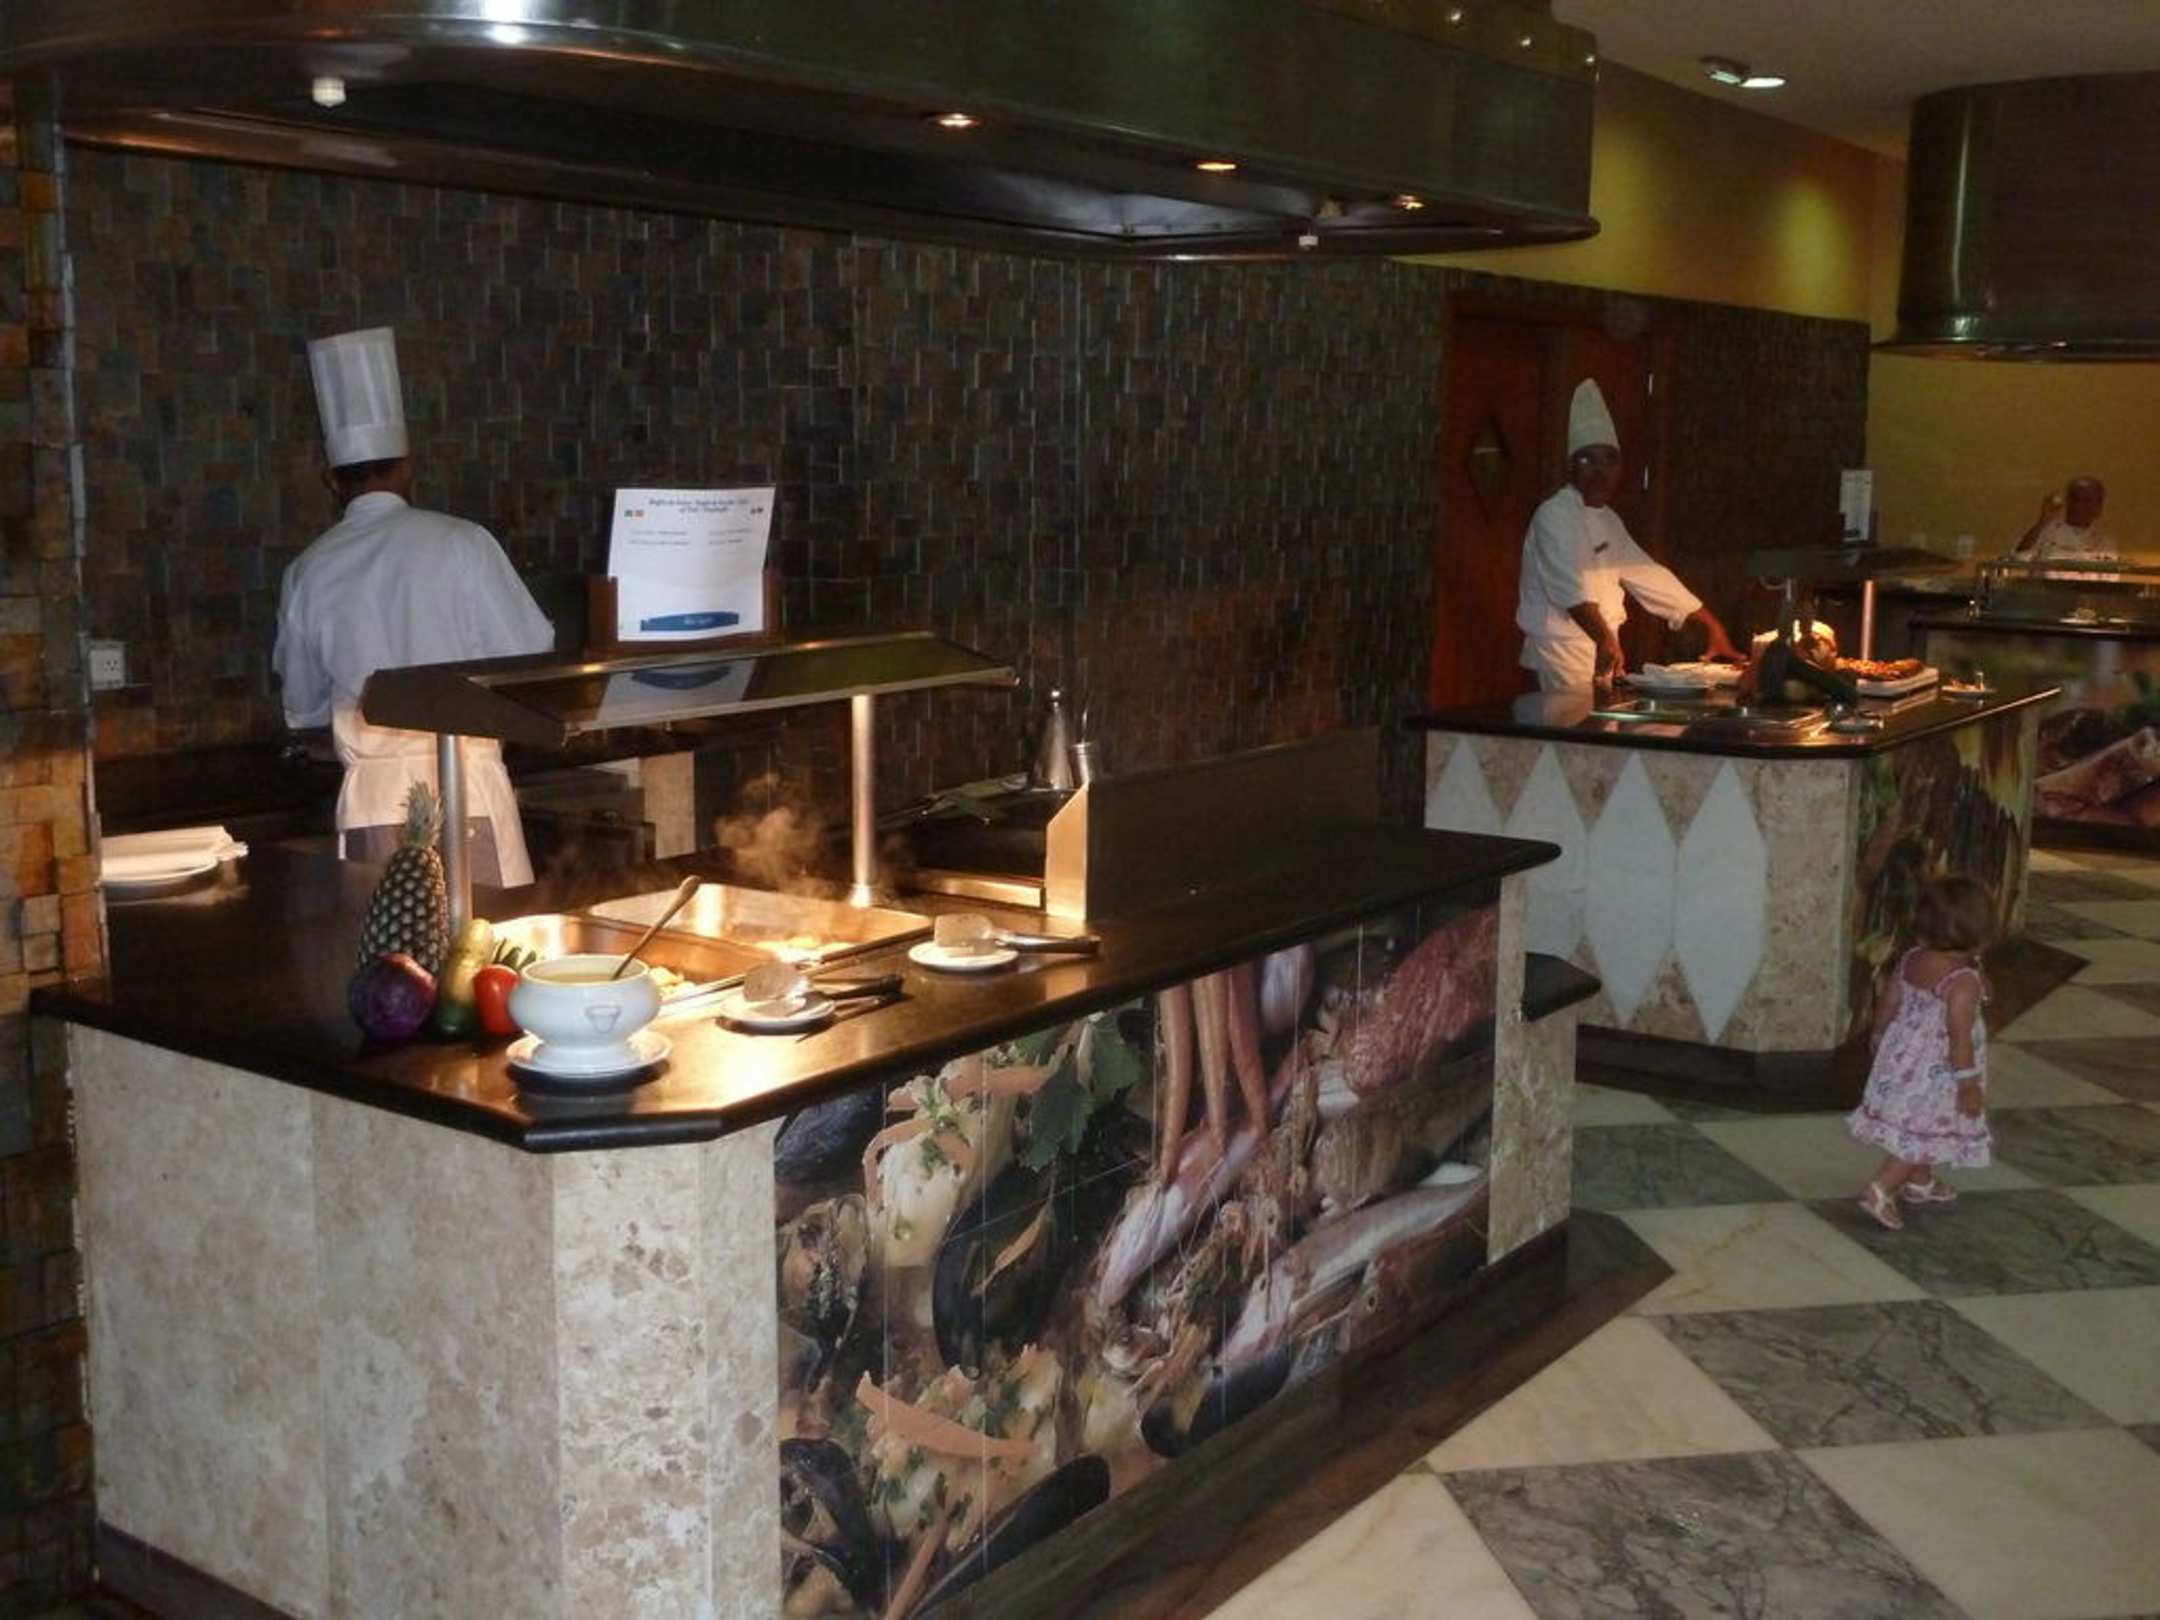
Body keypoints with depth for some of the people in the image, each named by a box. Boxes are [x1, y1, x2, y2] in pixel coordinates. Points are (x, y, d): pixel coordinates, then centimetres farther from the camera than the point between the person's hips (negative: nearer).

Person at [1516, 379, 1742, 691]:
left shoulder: (1607, 520, 16)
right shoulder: (1554, 515, -13)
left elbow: (1647, 575, 20)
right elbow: (1568, 585, -28)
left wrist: (1712, 626, 20)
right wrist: (1606, 639, -39)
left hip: (1601, 653, 9)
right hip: (1562, 654, -9)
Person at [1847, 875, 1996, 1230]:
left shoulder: (1909, 961, -5)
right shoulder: (1963, 982, -25)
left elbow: (1886, 1006, 5)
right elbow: (1959, 1039, -25)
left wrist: (1880, 1041, 21)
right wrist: (1969, 1084, -17)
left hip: (1902, 1059, 8)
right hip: (1936, 1072, -8)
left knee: (1915, 1130, 25)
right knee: (1924, 1136, 2)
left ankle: (1920, 1182, 42)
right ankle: (1880, 1190, -6)